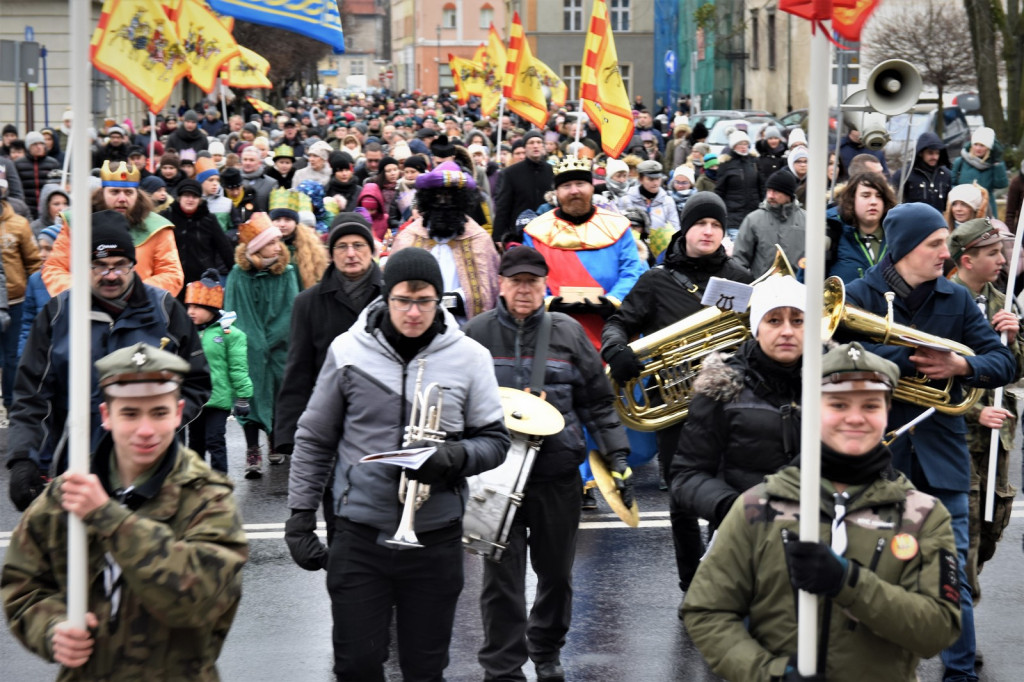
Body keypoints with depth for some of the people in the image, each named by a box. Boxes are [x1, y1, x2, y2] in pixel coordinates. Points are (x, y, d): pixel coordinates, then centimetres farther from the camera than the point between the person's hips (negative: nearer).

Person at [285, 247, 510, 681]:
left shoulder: (469, 357, -1)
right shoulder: (348, 351, -1)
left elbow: (494, 440, 4)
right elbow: (314, 440, 7)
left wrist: (454, 457, -17)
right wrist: (300, 516, 3)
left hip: (436, 539, 0)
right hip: (359, 535, 0)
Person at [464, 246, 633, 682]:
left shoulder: (568, 333, 6)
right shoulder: (476, 334, 3)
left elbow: (598, 403, 9)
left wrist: (617, 457, 3)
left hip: (558, 471, 2)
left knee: (557, 572, 12)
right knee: (501, 577, -1)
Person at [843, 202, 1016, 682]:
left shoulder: (956, 300, 6)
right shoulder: (861, 294, -3)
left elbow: (1003, 363, 2)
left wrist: (960, 366, -18)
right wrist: (915, 359, -26)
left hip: (940, 452, 2)